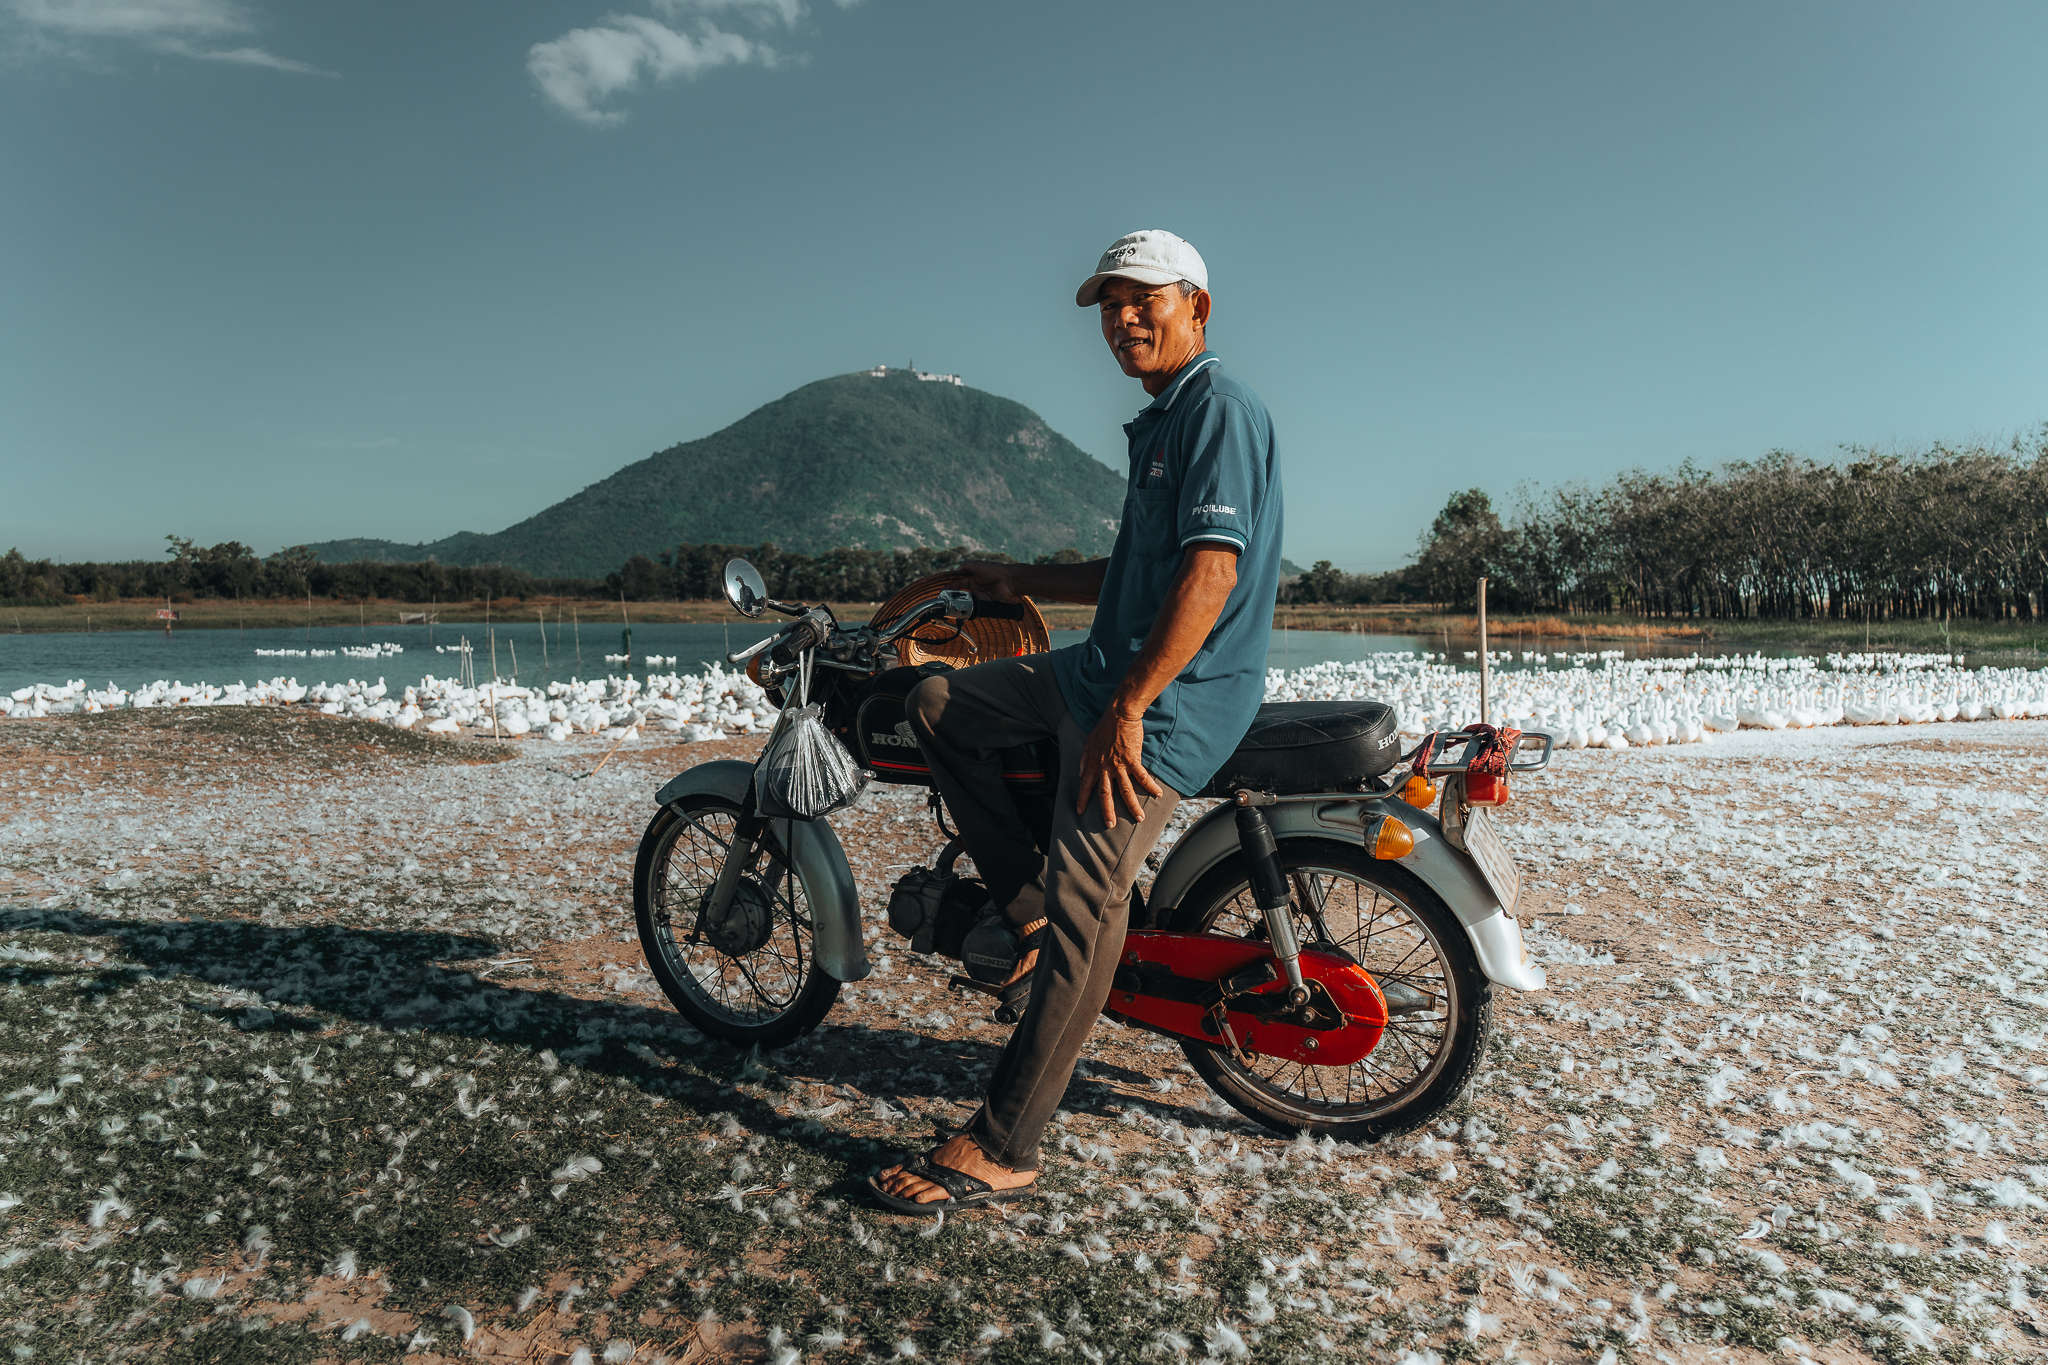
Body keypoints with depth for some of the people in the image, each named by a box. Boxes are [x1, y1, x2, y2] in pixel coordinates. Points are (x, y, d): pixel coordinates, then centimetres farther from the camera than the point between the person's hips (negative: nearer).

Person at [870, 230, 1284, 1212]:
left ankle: (1001, 1151, -5)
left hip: (1173, 697, -10)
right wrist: (1020, 581, 25)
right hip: (1105, 667, 11)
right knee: (938, 705, 11)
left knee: (1083, 913, -12)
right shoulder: (1161, 422, 21)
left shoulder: (1219, 408, -11)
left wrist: (1125, 711, -28)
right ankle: (1028, 901, 9)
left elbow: (1212, 569, -24)